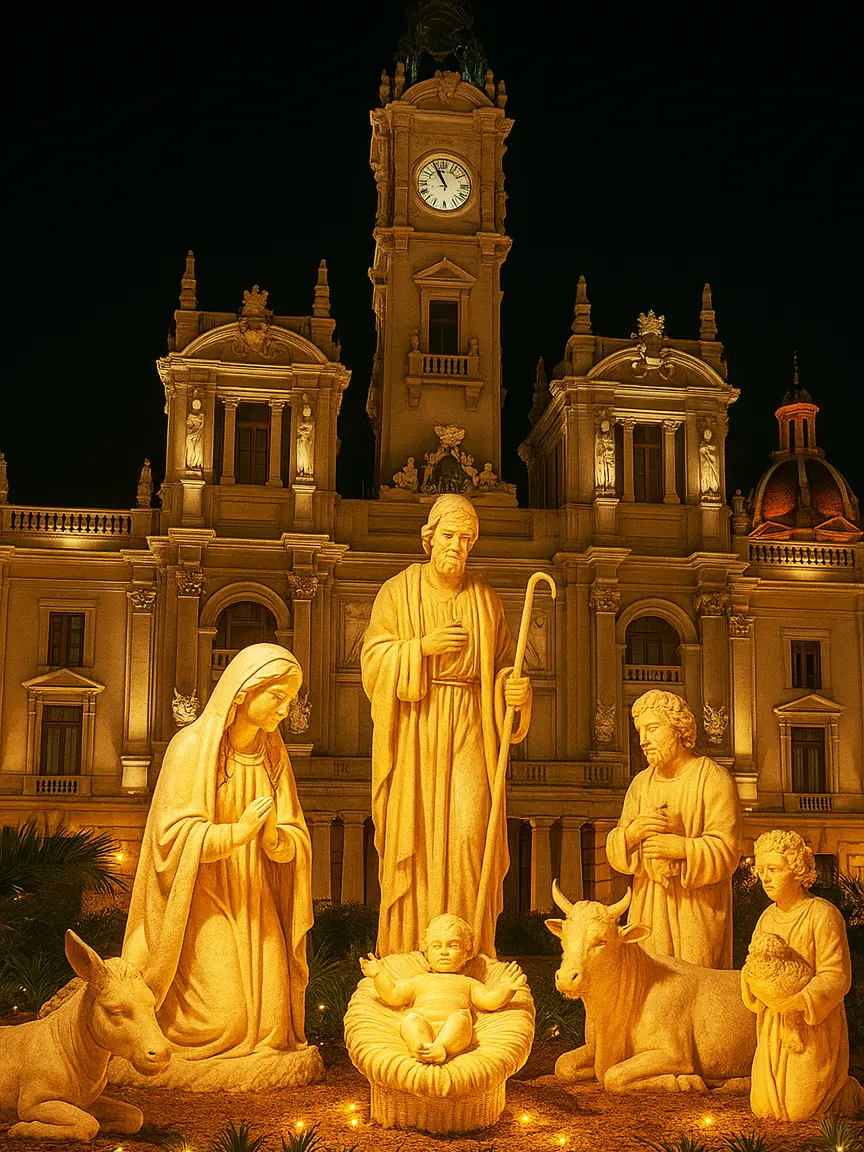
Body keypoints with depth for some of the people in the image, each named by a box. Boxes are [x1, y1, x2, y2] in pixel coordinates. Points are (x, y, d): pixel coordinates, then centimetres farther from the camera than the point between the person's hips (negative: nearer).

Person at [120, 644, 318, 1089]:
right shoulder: (192, 746, -12)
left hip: (254, 899, 5)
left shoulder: (272, 753, 6)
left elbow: (294, 841, 4)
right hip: (203, 899, -5)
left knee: (270, 1012, -4)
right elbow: (173, 834, -17)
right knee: (221, 1016, -12)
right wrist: (236, 833, -29)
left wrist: (275, 836, -19)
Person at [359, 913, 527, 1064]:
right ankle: (419, 1047, -58)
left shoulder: (468, 983, 33)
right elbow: (393, 995, 28)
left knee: (460, 1017, -34)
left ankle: (441, 1049, -59)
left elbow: (489, 1000, 18)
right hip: (421, 1026, 1)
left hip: (453, 1033, -1)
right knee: (410, 1019, -31)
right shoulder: (419, 981, 37)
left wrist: (506, 988, 0)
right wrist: (379, 974, 15)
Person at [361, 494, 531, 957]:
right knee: (414, 832, -2)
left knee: (470, 830, -11)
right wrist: (423, 646, -13)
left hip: (468, 731, 1)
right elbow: (373, 660, -1)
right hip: (414, 731, -1)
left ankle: (470, 952, -2)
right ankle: (406, 951, 9)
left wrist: (516, 688, -9)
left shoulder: (485, 598, 11)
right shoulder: (398, 591, 6)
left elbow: (503, 663, 13)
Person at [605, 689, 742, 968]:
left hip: (698, 908, -4)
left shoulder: (712, 778, -3)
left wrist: (683, 848, -26)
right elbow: (615, 854, 9)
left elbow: (726, 851, -10)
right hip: (647, 906, 4)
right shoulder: (641, 783, 14)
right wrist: (631, 833, -12)